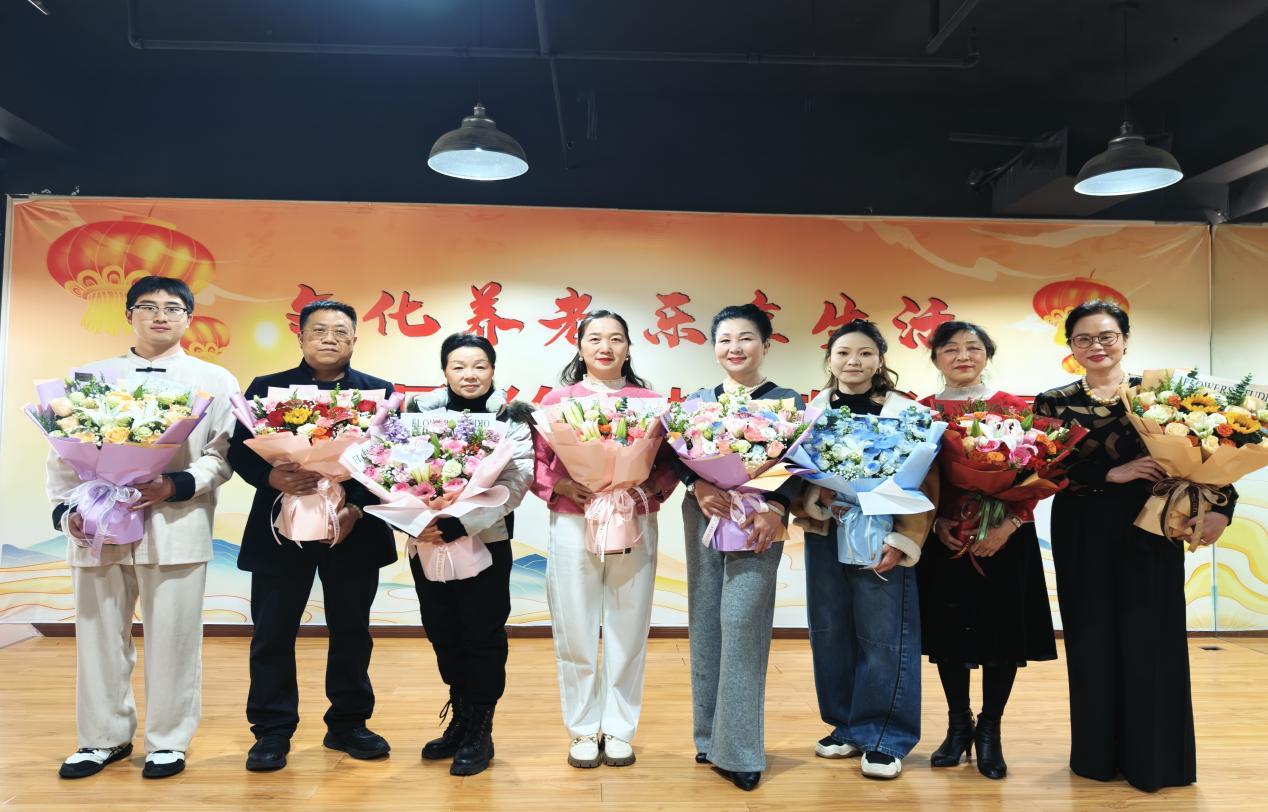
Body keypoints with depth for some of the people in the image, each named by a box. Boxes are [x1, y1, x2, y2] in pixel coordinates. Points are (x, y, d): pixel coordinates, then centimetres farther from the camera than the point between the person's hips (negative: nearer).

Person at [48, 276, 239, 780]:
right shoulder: (94, 377, 14)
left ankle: (168, 742, 16)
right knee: (99, 634, 9)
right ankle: (104, 738, 26)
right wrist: (66, 507, -2)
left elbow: (222, 453, 0)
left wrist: (178, 486, -16)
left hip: (176, 525, -2)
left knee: (172, 638, 1)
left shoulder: (214, 380, 8)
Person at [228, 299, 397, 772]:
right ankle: (272, 732, 17)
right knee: (273, 633, 3)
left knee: (352, 630, 9)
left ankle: (348, 724, 24)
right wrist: (273, 477, -20)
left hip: (353, 531, 1)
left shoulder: (379, 392, 7)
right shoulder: (266, 388, 8)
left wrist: (357, 508, -14)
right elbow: (240, 450, 0)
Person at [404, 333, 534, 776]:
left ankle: (480, 734, 19)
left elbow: (514, 485, -12)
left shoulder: (510, 418, -2)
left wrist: (460, 525, -21)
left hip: (486, 544, -3)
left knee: (483, 638, 4)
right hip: (427, 544, 3)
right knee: (443, 634, 13)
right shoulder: (420, 411, 6)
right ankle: (460, 721, 32)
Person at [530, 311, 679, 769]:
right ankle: (583, 730, 21)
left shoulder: (649, 401, 6)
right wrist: (561, 486, -12)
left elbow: (670, 462, 6)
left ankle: (619, 729, 22)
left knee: (628, 630, 7)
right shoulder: (558, 399, 5)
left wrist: (649, 487, -11)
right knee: (576, 632, 5)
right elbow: (535, 459, 4)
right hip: (572, 526, 0)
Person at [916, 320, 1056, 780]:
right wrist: (937, 522, -12)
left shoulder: (1015, 407, 3)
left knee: (1002, 629, 3)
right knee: (949, 628, 7)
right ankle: (958, 725, 25)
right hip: (943, 538, 1)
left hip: (1005, 536, -1)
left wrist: (1008, 524, -15)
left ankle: (990, 730, 20)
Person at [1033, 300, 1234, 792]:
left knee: (1152, 638, 1)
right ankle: (1100, 754, 20)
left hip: (1150, 530, 0)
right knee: (1093, 641, 5)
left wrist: (1221, 505, -16)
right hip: (1082, 535, 0)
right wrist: (1112, 473, -17)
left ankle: (1154, 758, 17)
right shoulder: (1053, 402, 3)